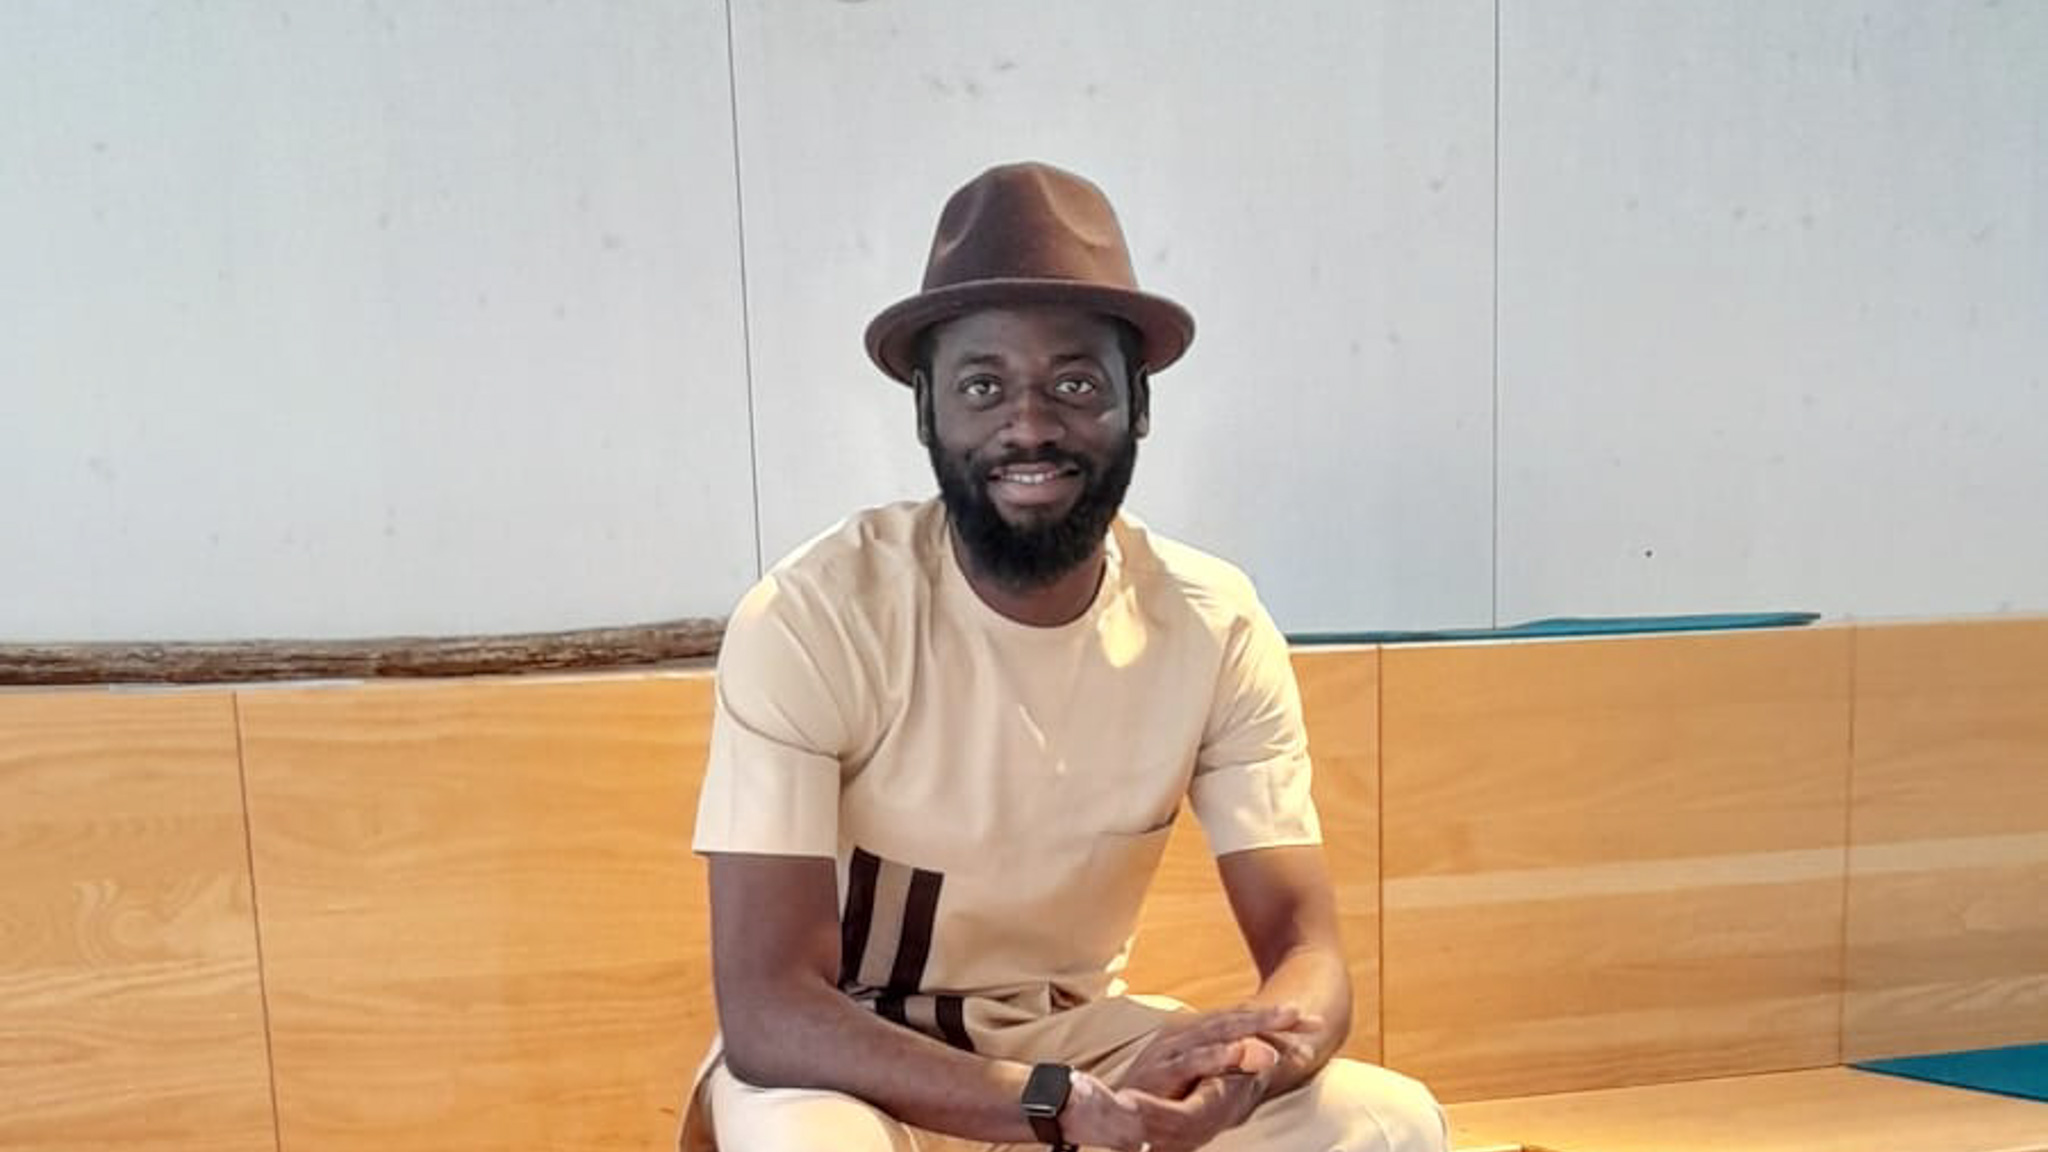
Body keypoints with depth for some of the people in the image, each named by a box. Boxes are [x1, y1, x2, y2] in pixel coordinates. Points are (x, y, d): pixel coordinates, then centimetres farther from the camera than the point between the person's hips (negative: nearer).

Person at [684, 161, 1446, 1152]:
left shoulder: (1213, 625, -14)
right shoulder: (810, 618, -25)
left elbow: (1304, 942, -13)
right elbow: (765, 1005, -27)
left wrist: (1253, 1056, -37)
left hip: (1075, 1038, 4)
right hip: (844, 1057, -2)